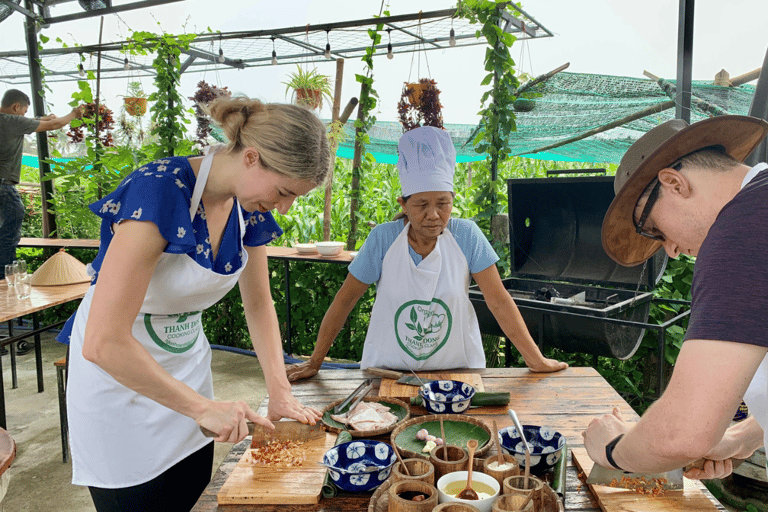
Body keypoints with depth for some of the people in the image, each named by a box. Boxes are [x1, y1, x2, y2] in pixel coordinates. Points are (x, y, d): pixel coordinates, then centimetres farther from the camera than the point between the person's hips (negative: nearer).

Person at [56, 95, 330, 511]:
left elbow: (258, 304, 4)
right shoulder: (159, 192, -31)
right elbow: (103, 342, -33)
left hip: (186, 359, 6)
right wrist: (202, 407, -28)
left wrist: (280, 393, -5)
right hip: (117, 368, -6)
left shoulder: (251, 210, -8)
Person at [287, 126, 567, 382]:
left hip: (456, 368, 0)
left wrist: (536, 360, -4)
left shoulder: (466, 236, -8)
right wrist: (314, 362, -2)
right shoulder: (383, 238, -9)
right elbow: (345, 300, -3)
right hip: (388, 369, 0)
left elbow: (499, 301, -5)